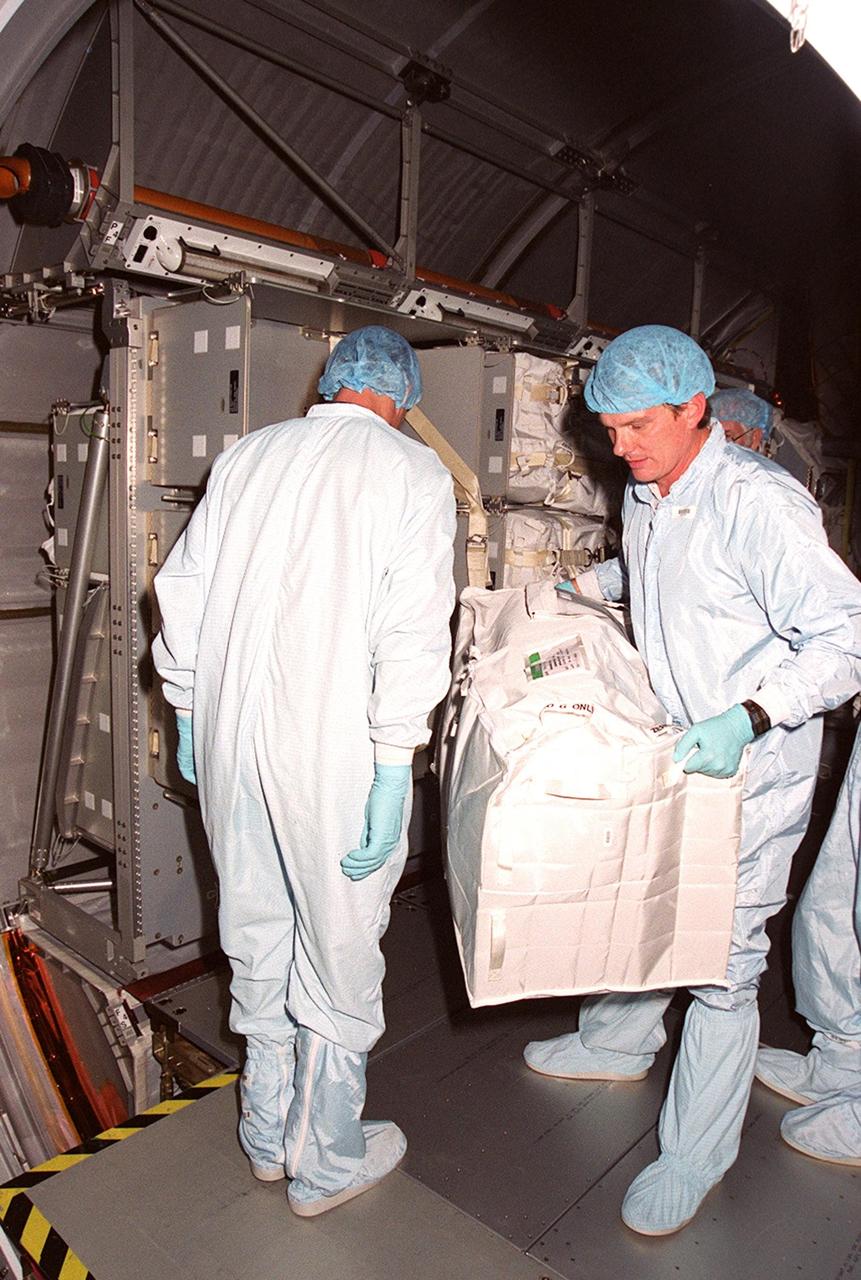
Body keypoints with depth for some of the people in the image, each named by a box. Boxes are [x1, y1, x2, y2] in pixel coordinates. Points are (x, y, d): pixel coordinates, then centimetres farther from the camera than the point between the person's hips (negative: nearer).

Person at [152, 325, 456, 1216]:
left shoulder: (246, 455, 10)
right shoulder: (413, 472, -4)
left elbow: (182, 593, 10)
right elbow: (412, 630, -15)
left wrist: (189, 712, 18)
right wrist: (393, 768, -13)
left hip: (230, 739, 6)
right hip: (334, 751, -5)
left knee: (257, 941, 20)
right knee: (339, 957, 12)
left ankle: (268, 1135, 40)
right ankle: (326, 1162, 31)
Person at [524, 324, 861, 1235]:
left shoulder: (760, 502, -24)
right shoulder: (644, 495, 4)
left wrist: (748, 718, -35)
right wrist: (586, 585, 17)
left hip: (752, 770, -8)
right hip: (670, 752, 8)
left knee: (722, 956, 2)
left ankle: (695, 1156, 21)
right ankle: (618, 1044, 46)